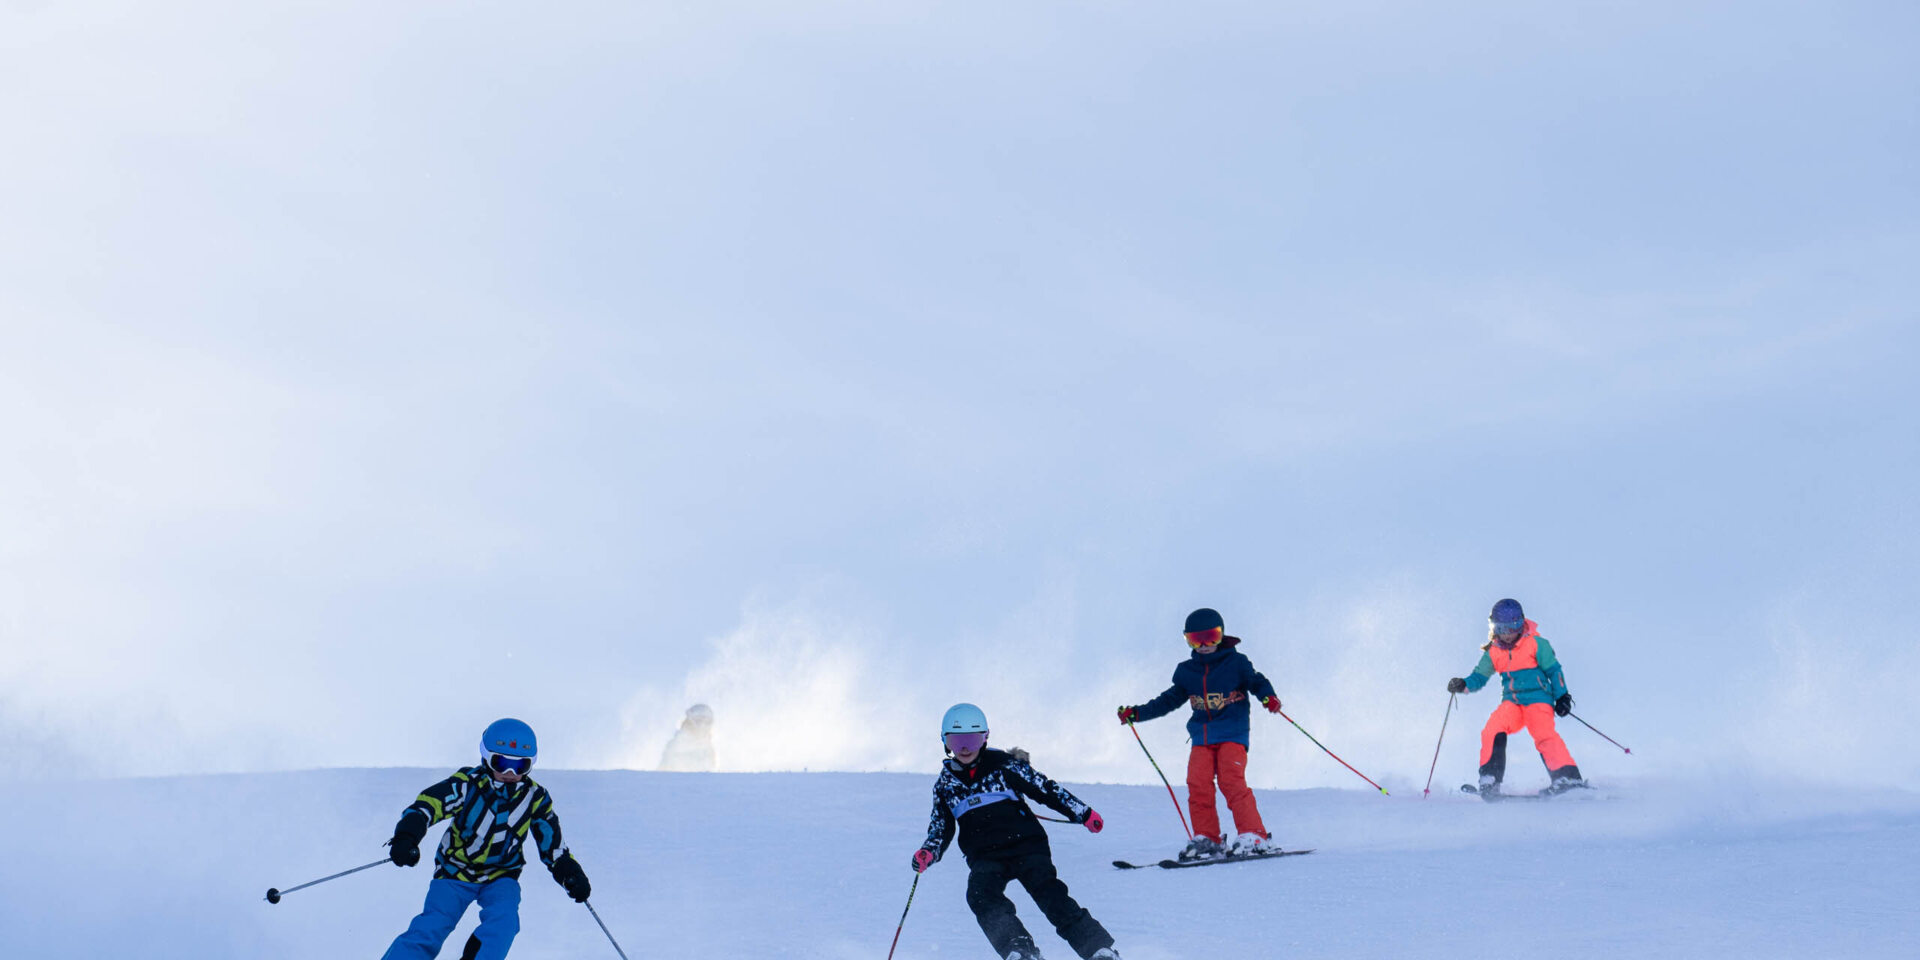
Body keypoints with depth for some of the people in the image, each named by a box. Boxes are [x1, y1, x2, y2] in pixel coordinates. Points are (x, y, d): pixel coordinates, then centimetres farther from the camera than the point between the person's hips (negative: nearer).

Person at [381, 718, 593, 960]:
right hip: (456, 871, -2)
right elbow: (427, 805, -28)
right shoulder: (468, 784, -17)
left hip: (501, 877, 2)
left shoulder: (534, 798, -7)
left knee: (503, 921, -26)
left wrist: (572, 874, -10)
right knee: (430, 930, -16)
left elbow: (552, 843, 3)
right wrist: (406, 838, -46)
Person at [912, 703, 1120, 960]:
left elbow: (1045, 788, 8)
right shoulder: (945, 784, 15)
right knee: (981, 895, -28)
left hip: (1025, 845, -3)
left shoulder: (1003, 764, 4)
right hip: (984, 857, 3)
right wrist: (929, 852, -1)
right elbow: (941, 829, 20)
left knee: (1049, 892, -23)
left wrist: (1082, 813, 6)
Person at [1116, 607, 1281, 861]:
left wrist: (1268, 697, -22)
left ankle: (1253, 836, -15)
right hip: (1201, 738, 4)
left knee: (1232, 782, -18)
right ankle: (1206, 839, 1)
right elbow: (1169, 700, 21)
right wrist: (1137, 713, 15)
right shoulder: (1186, 671, 13)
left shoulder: (1236, 662, 2)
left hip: (1232, 735, -4)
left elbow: (1257, 682, 2)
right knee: (1198, 785, -9)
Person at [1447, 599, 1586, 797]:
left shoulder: (1536, 644, -1)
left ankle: (1567, 777, -30)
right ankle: (1489, 780, -18)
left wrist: (1561, 696, -3)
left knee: (1544, 734, -27)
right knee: (1492, 730, -20)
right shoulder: (1493, 653, 10)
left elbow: (1553, 670, 3)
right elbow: (1479, 677, 13)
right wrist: (1463, 684, -7)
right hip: (1511, 703, 4)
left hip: (1538, 700, -4)